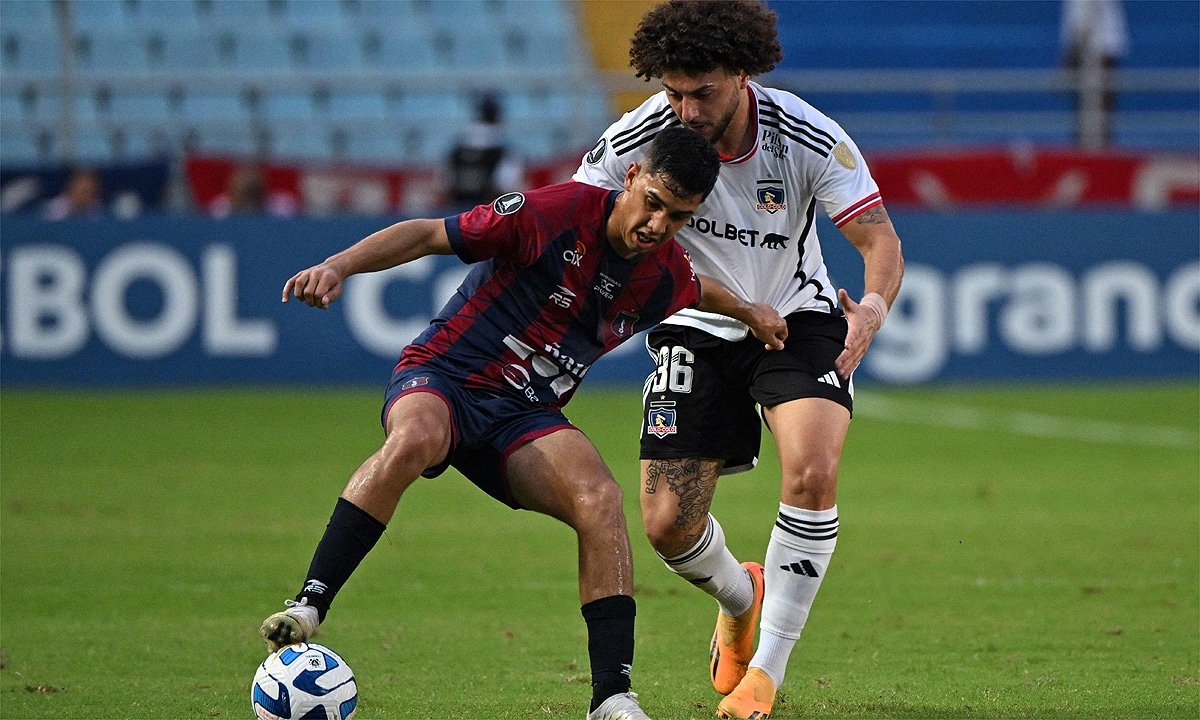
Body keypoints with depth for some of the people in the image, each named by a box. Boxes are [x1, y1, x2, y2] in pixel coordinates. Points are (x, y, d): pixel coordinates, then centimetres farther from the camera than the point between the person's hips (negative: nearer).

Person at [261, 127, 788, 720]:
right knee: (415, 439, -40)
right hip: (440, 380, -5)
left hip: (526, 416, 5)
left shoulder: (666, 275, 4)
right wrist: (339, 266, -25)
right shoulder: (557, 212, -16)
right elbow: (430, 235, -15)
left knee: (599, 498, -24)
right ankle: (308, 607, -39)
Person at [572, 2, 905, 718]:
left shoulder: (810, 140, -22)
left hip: (798, 318, -2)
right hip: (696, 330, 2)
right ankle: (740, 597, 33)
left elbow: (881, 239, -20)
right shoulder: (646, 135, -19)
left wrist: (873, 306, -41)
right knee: (668, 525, -6)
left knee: (813, 469, -29)